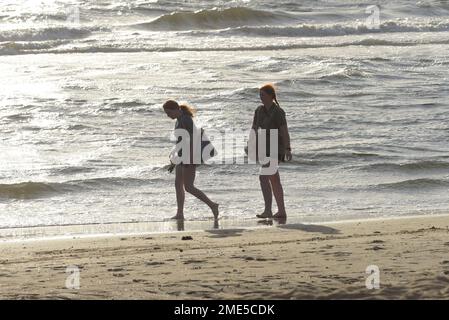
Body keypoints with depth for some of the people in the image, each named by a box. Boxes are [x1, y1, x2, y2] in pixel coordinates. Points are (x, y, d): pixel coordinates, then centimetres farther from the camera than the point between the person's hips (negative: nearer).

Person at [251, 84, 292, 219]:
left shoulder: (278, 112, -13)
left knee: (264, 177, -19)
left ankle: (268, 210, -23)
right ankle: (282, 211, 19)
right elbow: (254, 128, 9)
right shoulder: (259, 110, 9)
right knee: (274, 180, 12)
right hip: (265, 147, 9)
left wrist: (288, 150, -28)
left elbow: (285, 132, -19)